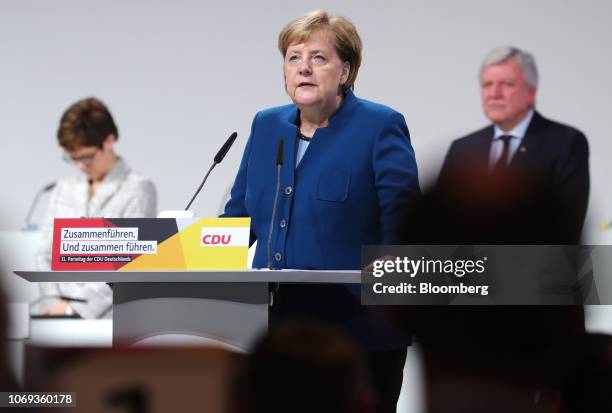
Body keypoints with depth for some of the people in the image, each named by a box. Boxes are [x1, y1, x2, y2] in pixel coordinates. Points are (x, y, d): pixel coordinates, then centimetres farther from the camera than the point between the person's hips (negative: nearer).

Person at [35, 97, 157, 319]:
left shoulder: (138, 190, 0)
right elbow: (47, 253, 16)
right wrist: (53, 300, -3)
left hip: (104, 309, -5)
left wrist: (77, 309, -14)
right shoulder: (64, 189, 19)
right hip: (59, 306, 5)